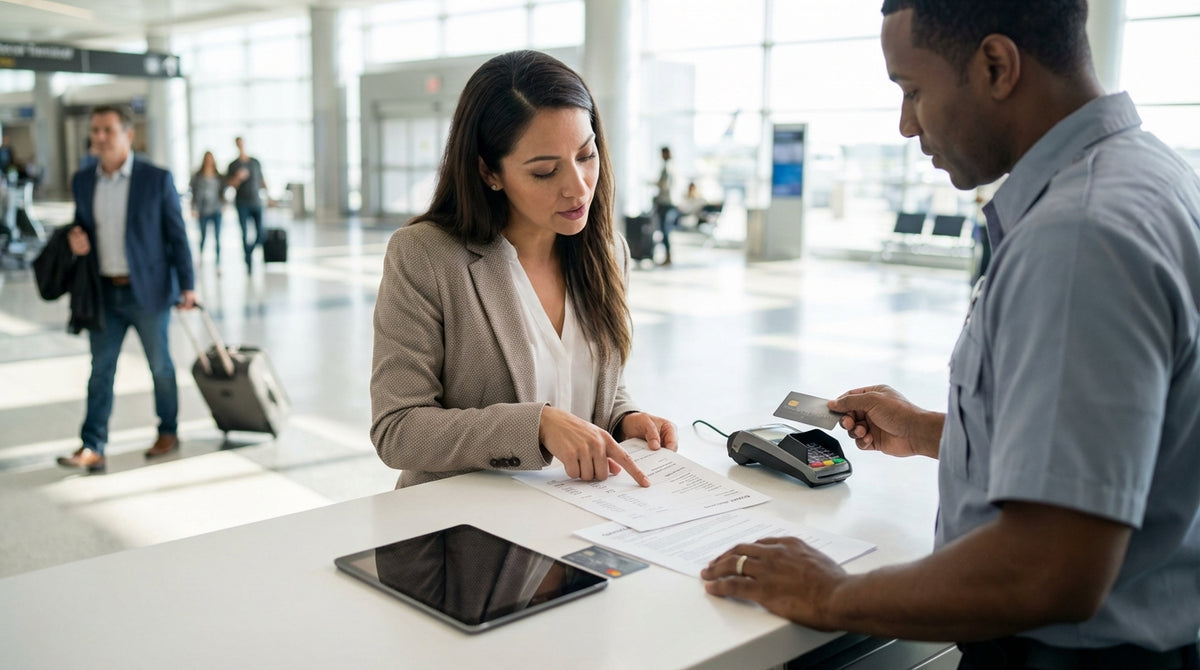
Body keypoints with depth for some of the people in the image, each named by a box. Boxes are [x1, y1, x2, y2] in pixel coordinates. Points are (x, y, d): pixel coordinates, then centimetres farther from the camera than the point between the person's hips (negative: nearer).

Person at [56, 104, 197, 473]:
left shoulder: (157, 179, -7)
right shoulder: (82, 181, 6)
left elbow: (177, 235, -6)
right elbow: (82, 226, 18)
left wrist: (186, 285, -10)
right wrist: (76, 239, -7)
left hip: (147, 290, -4)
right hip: (104, 293, 4)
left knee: (160, 365, 9)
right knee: (100, 369, 3)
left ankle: (168, 432, 25)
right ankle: (92, 448, 4)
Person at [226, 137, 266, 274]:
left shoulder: (256, 162, 10)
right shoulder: (233, 165, 4)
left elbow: (262, 180, 14)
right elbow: (231, 184, -1)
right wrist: (238, 177, -20)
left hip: (256, 202, 2)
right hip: (242, 203, -2)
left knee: (261, 233, -3)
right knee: (245, 233, -6)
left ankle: (249, 251, 24)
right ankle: (249, 262, 1)